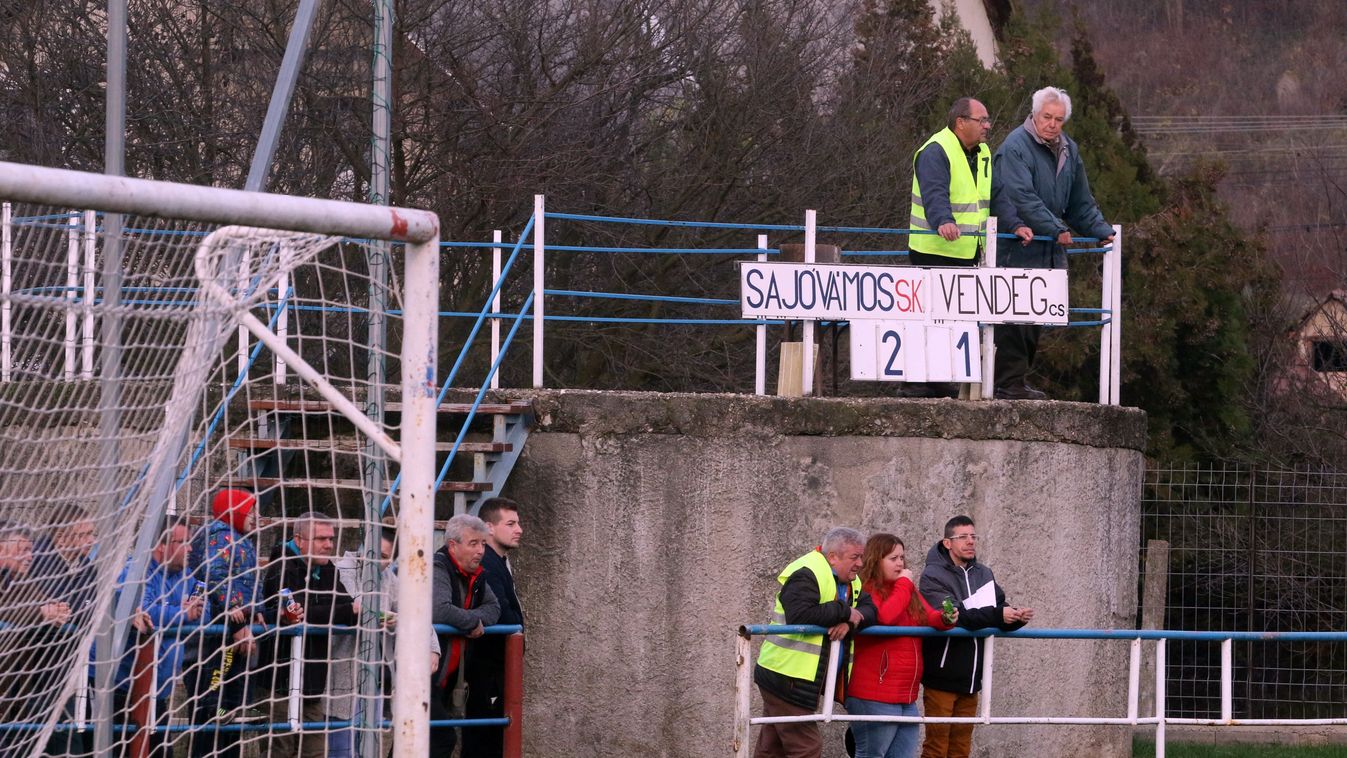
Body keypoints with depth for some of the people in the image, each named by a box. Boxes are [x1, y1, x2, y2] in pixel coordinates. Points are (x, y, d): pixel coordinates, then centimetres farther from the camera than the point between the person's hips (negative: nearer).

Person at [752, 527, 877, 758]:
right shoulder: (806, 576, -17)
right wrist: (844, 612, -23)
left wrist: (849, 622, -21)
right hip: (786, 678, -9)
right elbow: (801, 615, -32)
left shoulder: (850, 582, 12)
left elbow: (869, 610, 1)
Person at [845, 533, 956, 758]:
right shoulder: (867, 591, -8)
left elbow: (929, 617, 8)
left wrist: (945, 619, -15)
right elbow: (886, 617, -25)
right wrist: (903, 584, -12)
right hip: (875, 697, -8)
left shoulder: (908, 591, 17)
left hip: (906, 698, 8)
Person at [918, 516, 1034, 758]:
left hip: (969, 679, 6)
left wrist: (1016, 617, -17)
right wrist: (997, 615, -32)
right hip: (942, 677, -6)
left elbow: (1000, 621, 6)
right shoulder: (933, 576, -8)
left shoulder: (984, 574, 11)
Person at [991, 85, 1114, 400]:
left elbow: (1081, 203, 25)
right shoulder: (1015, 147, -11)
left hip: (1049, 253, 8)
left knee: (1034, 323, 10)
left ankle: (1016, 381, 16)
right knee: (1015, 319, -10)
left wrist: (1103, 230, 16)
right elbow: (1022, 197, -20)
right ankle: (1009, 383, -8)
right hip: (1017, 251, -8)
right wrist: (1057, 230, -20)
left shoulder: (1068, 150, 16)